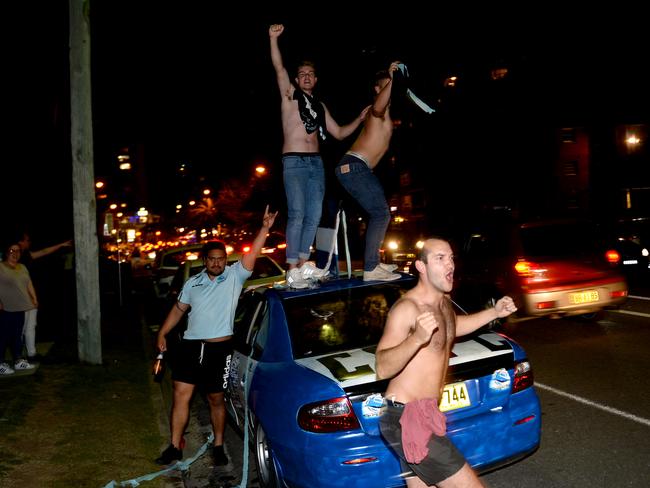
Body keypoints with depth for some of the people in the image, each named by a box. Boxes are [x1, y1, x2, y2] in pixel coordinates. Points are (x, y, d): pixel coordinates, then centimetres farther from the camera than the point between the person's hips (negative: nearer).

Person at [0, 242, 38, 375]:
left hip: (19, 307, 7)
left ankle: (19, 360, 18)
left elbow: (29, 284, 17)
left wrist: (34, 298, 9)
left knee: (17, 334, 12)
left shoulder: (22, 267, 16)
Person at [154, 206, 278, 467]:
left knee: (216, 399, 10)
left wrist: (264, 229, -26)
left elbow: (252, 254, -14)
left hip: (219, 349, -3)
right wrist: (162, 333, 12)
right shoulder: (193, 283, 9)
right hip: (190, 346, 3)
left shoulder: (235, 276, -2)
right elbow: (178, 309, 17)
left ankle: (218, 446, 26)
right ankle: (175, 446, 14)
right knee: (181, 395, 1)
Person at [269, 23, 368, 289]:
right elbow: (279, 68, -9)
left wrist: (360, 119, 14)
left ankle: (303, 264, 13)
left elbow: (339, 133, 23)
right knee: (297, 214, -15)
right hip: (294, 162, -6)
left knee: (314, 214, 3)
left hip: (316, 163, 6)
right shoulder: (290, 94, 7)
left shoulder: (320, 106, 21)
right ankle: (292, 270, -13)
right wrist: (273, 39, -19)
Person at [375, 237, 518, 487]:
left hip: (423, 415, 9)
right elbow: (382, 368, -28)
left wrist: (494, 312, 24)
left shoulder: (443, 302, 10)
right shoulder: (407, 308, -19)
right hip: (405, 419, -9)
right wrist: (417, 338, -44)